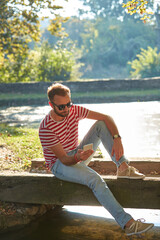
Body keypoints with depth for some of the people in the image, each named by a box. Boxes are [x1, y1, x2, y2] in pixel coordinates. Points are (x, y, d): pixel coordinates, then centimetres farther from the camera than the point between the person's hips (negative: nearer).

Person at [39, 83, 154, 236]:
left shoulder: (74, 110, -8)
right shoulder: (45, 128, -24)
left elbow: (106, 118, -9)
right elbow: (64, 159, -24)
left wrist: (117, 139, -25)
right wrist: (77, 157, -47)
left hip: (77, 156, 6)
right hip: (60, 165, -6)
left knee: (101, 124, -11)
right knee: (94, 179, -34)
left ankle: (123, 167, -18)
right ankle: (127, 223, -37)